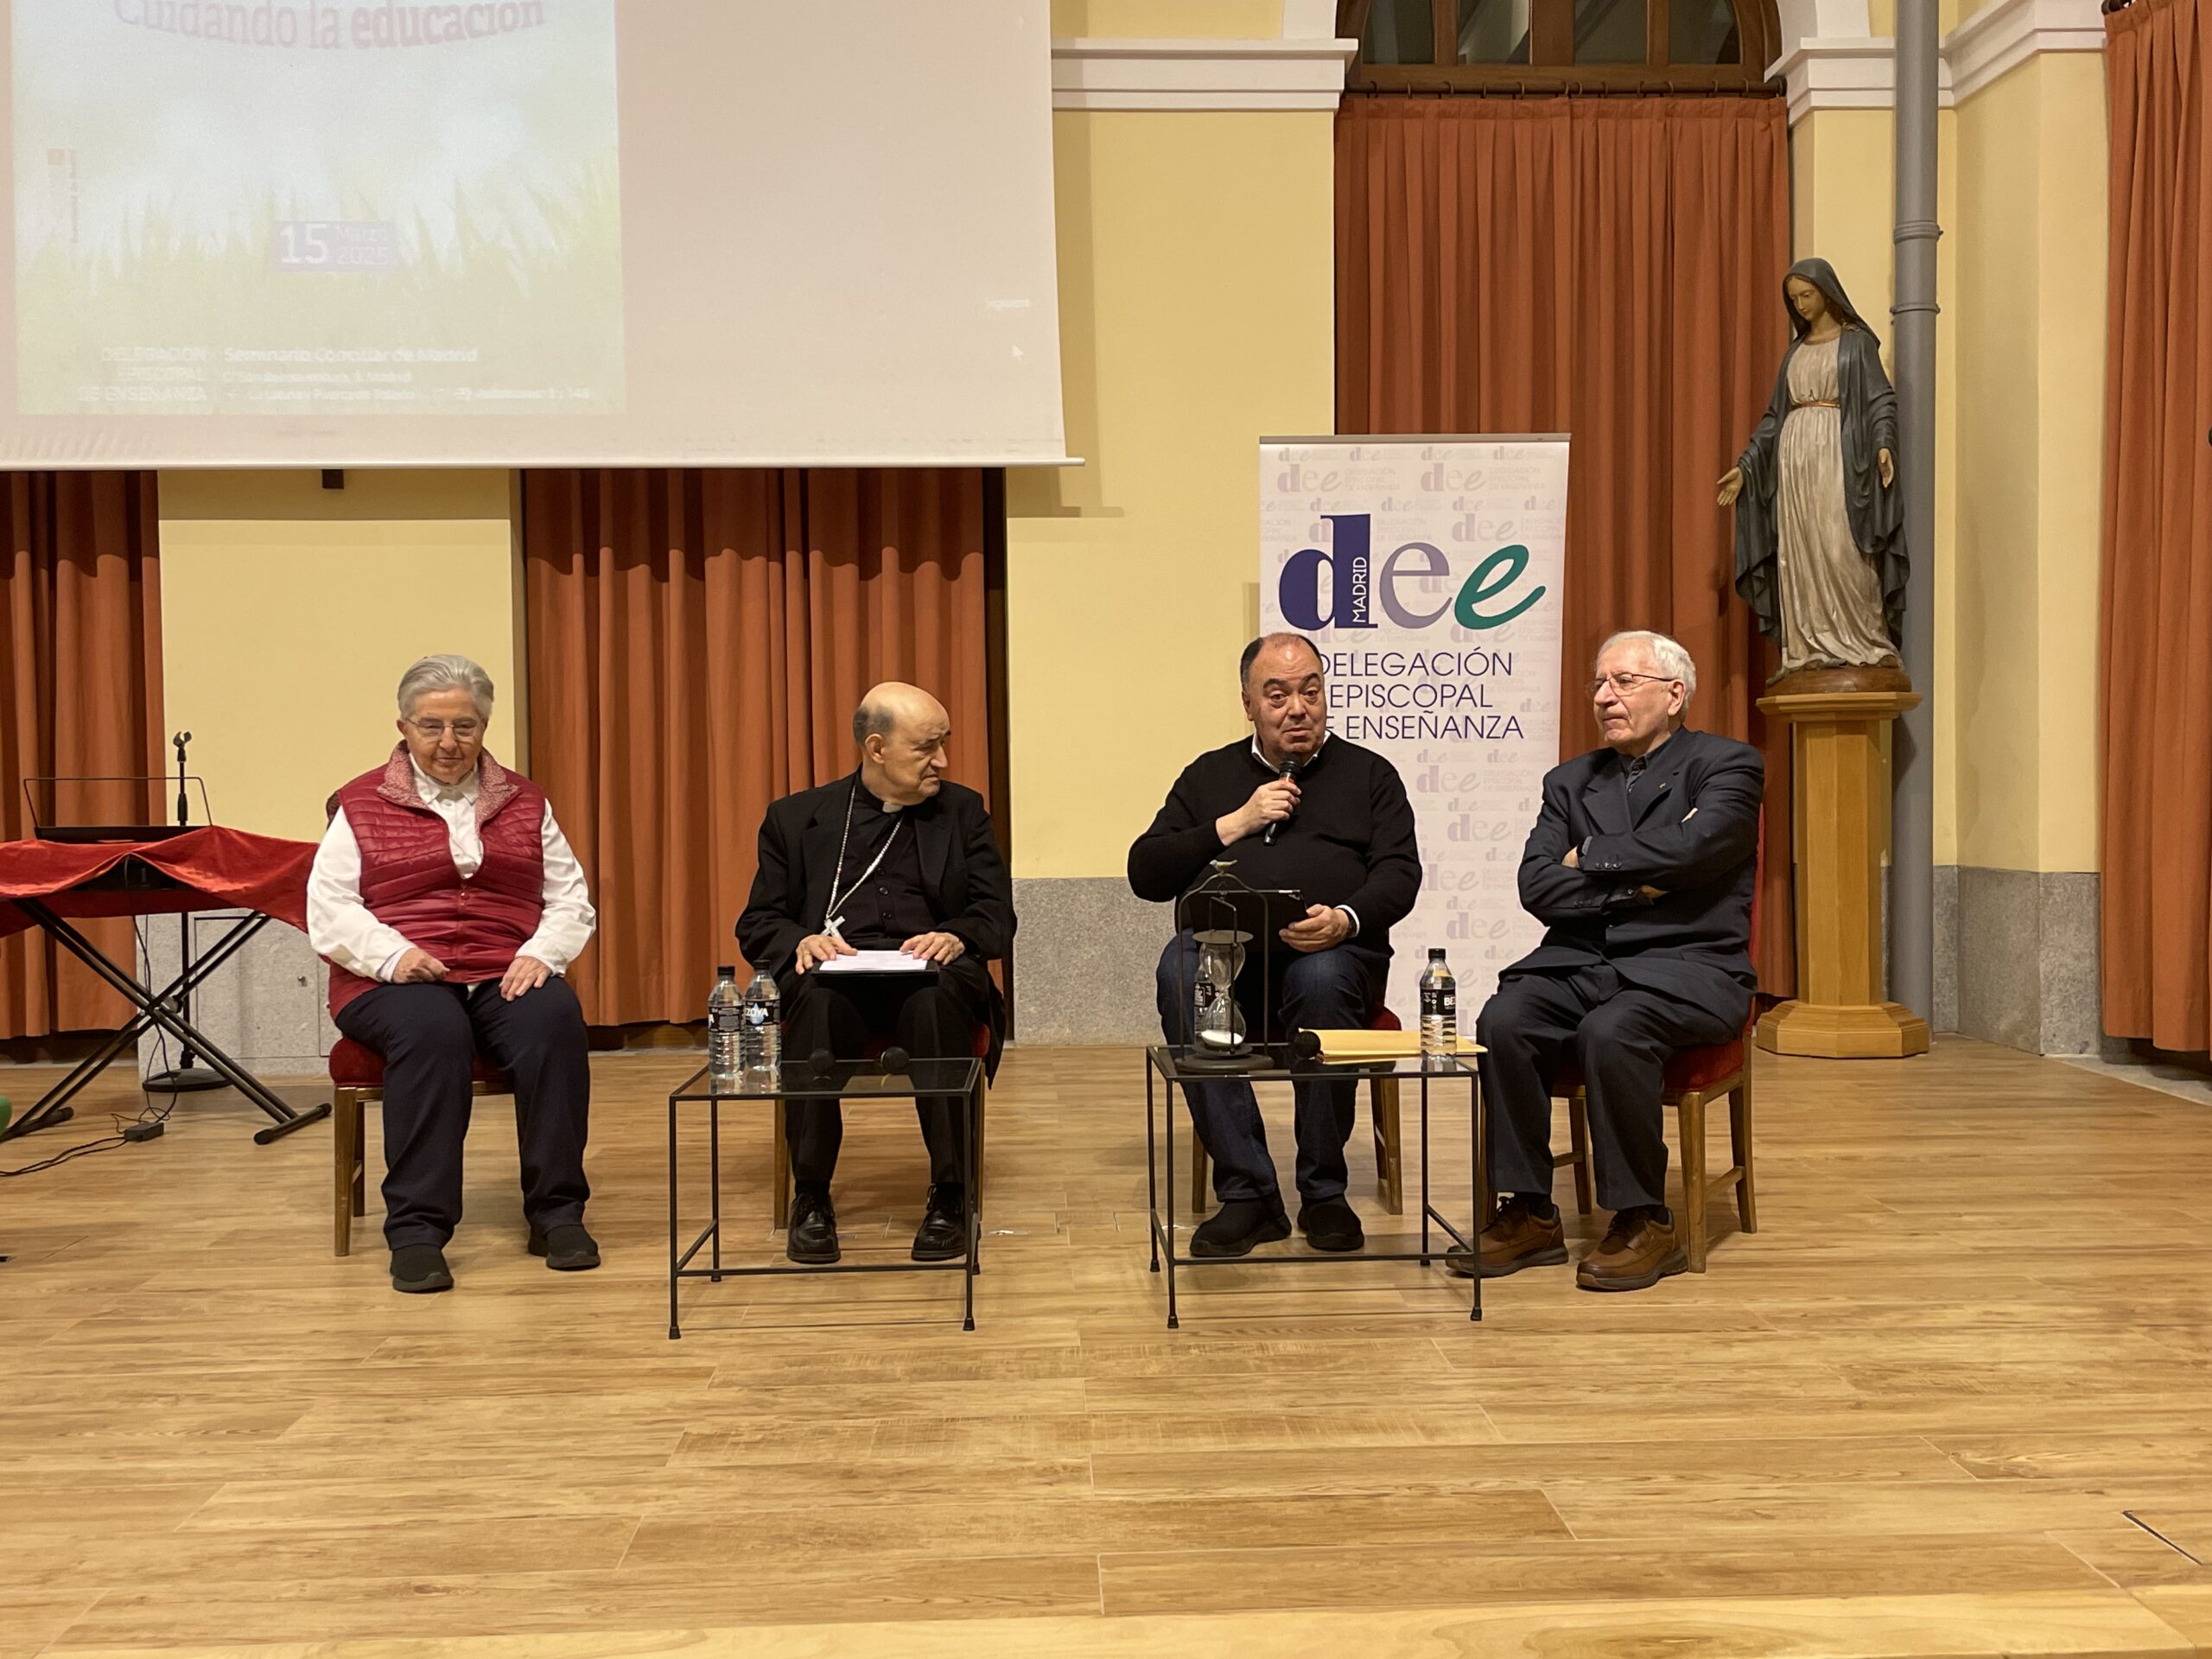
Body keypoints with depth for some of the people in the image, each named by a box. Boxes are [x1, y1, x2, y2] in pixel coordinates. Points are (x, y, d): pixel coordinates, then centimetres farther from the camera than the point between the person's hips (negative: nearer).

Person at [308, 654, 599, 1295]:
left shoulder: (524, 802, 16)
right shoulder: (361, 805, 10)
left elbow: (571, 900, 13)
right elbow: (329, 910, 2)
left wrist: (541, 954, -8)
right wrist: (393, 955, -17)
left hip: (506, 977, 2)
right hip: (396, 982, -2)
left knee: (555, 1020, -32)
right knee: (432, 1032, -37)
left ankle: (557, 1212, -22)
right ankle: (417, 1229, -31)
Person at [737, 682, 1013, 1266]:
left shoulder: (963, 811, 18)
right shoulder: (796, 818, 16)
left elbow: (998, 917, 9)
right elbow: (756, 925, 11)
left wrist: (955, 936, -15)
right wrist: (801, 941, -13)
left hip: (927, 980, 0)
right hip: (838, 979, 0)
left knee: (942, 993, -36)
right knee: (813, 993, -36)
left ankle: (948, 1195, -27)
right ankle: (811, 1198, -25)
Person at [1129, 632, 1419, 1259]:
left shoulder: (1369, 774, 19)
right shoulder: (1209, 776, 22)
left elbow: (1399, 873, 5)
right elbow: (1146, 874, 12)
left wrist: (1346, 919, -16)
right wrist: (1234, 825, 2)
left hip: (1333, 951, -1)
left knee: (1321, 979, -37)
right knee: (1180, 971, -34)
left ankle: (1324, 1192, -19)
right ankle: (1247, 1193, -27)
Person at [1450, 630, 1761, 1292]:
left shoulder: (1726, 764, 4)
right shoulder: (1571, 781, 18)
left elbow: (1690, 849, -17)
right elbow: (1537, 887, 3)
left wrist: (1590, 857, -3)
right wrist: (1632, 885, -9)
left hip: (1686, 965, -4)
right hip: (1582, 960, 4)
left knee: (1610, 1031, -34)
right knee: (1502, 1021, -25)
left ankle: (1645, 1223, -15)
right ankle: (1529, 1215, -14)